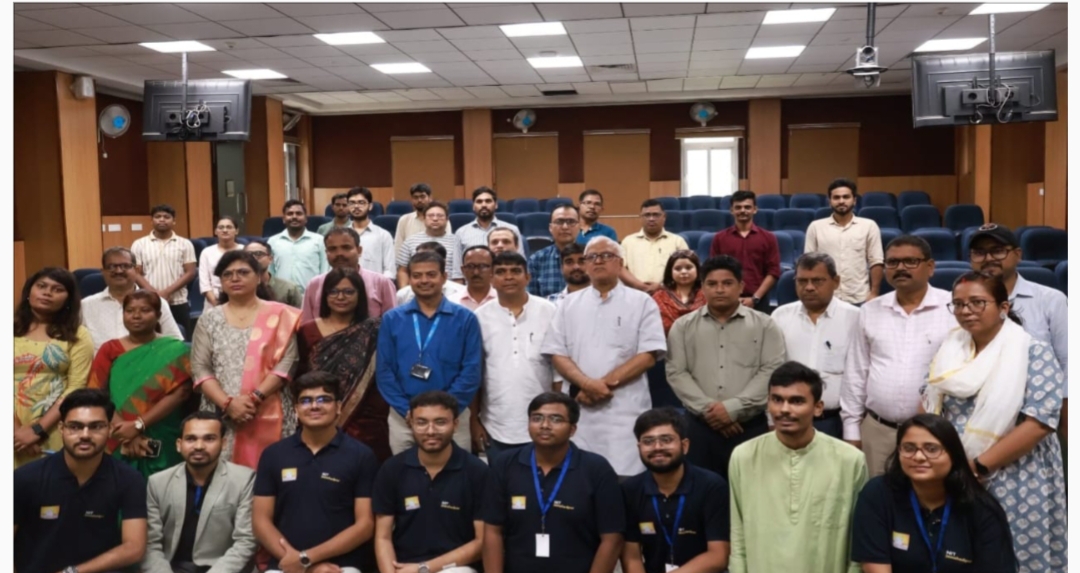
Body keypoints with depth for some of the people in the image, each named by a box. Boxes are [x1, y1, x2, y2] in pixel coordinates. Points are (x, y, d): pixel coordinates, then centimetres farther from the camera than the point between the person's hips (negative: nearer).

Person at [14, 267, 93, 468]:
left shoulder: (77, 336, 4)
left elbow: (76, 388, -5)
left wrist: (38, 429, -12)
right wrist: (16, 429, -11)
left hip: (55, 432, -1)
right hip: (17, 434, 1)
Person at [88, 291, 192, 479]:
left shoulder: (175, 350, 2)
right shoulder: (110, 349, 7)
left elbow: (178, 393, -8)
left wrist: (138, 425, -16)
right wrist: (125, 432, -13)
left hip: (161, 447, -1)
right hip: (117, 444, 1)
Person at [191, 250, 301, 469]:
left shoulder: (279, 315, 3)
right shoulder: (209, 318, 9)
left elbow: (286, 364, -5)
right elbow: (200, 369, 3)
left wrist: (255, 397, -15)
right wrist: (227, 403, -11)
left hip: (268, 415, -2)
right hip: (220, 415, 2)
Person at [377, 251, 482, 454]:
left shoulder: (465, 319, 0)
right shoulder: (392, 319, 5)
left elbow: (471, 372, -5)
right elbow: (384, 371, 1)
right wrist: (406, 410, -9)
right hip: (403, 418, 2)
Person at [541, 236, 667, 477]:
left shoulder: (641, 303, 4)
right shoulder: (569, 305, 12)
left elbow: (649, 354, -4)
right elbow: (557, 354, 6)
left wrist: (606, 383, -12)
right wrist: (587, 384, -12)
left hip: (626, 409, -2)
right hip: (580, 408, 3)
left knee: (626, 480, -5)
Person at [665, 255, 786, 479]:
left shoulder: (764, 325, 6)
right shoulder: (683, 327, 9)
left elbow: (772, 370, -4)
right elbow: (676, 373, 2)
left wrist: (733, 407, -13)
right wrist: (708, 409, -10)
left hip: (751, 426, 0)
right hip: (701, 426, 1)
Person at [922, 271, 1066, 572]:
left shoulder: (1034, 352, -7)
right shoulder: (950, 350, 7)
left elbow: (1039, 422, -15)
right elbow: (928, 409, 10)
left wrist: (978, 466, -18)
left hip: (1014, 484, -4)